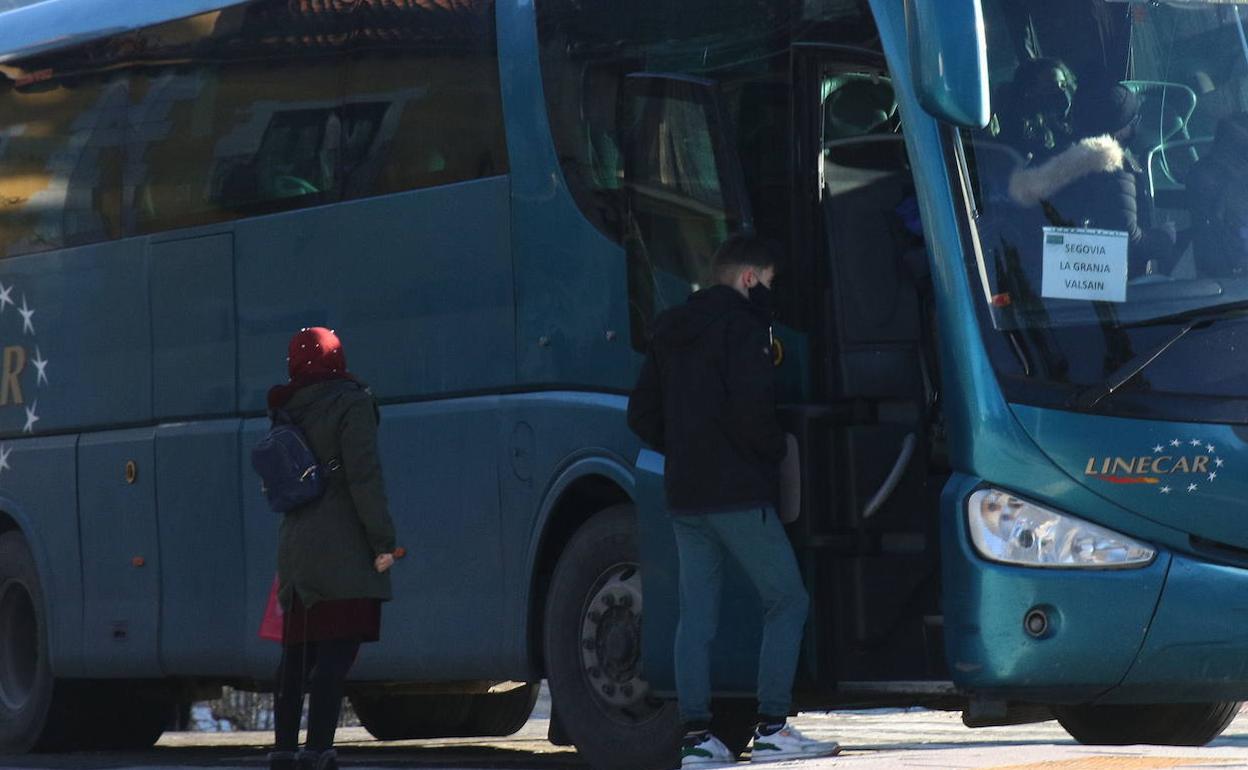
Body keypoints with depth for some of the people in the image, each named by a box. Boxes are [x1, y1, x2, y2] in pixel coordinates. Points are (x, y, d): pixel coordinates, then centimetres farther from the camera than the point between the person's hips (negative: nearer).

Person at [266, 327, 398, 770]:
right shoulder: (350, 402, -7)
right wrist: (383, 541, -10)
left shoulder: (288, 412, 13)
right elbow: (364, 476, -14)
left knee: (297, 652, 12)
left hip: (293, 547, 7)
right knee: (336, 651, -10)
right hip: (342, 550, -7)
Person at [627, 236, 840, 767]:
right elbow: (750, 410, -19)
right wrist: (775, 451, -2)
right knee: (786, 601, -1)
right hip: (737, 493, -8)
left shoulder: (670, 331, 17)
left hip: (683, 495, 8)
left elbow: (642, 415, 18)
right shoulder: (743, 326, -8)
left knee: (696, 614, 6)